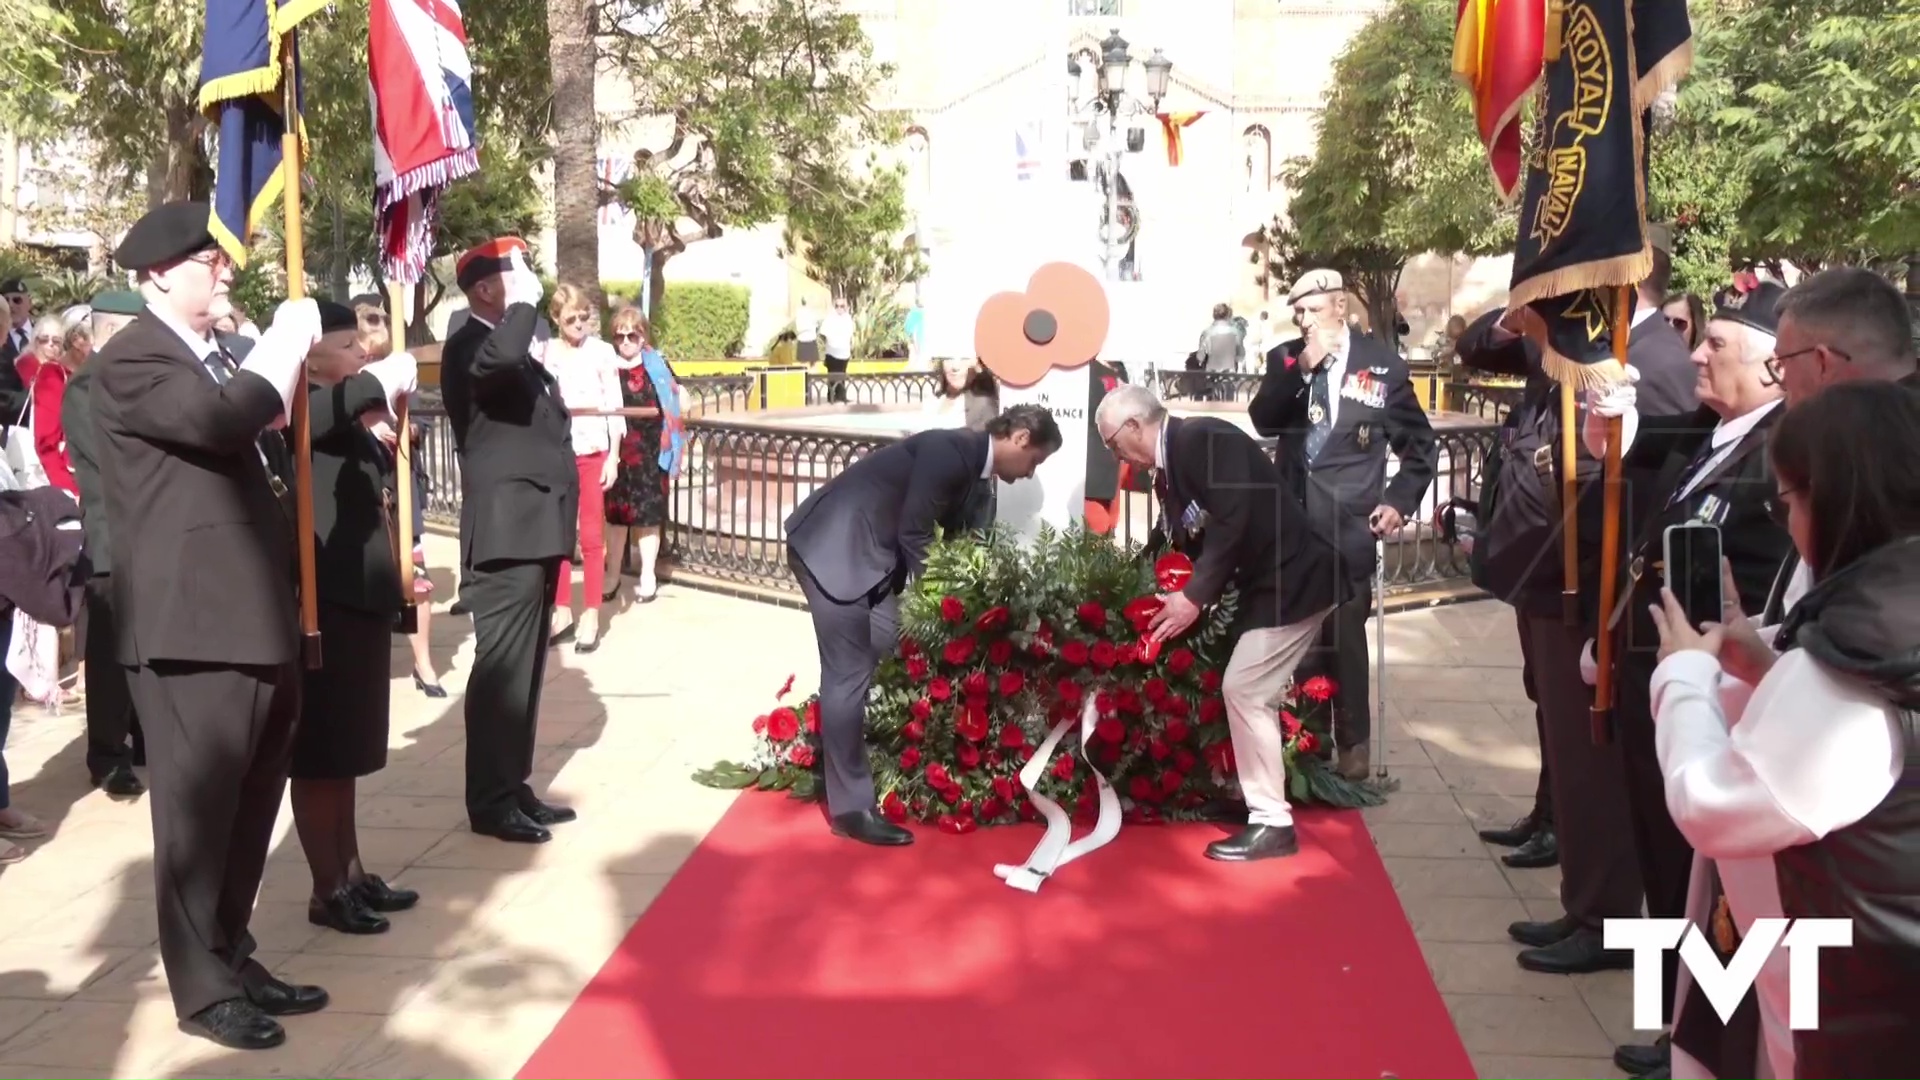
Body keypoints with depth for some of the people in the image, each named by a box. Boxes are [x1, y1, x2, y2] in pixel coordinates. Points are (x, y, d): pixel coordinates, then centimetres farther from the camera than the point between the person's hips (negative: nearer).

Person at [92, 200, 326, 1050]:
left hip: (251, 617, 9)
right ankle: (203, 987, 12)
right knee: (197, 812, 1)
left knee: (246, 808, 16)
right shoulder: (131, 360, -10)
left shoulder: (211, 354, 19)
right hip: (190, 624, -9)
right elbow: (219, 417, -28)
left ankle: (231, 957, 29)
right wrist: (286, 343, -14)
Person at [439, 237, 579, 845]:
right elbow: (501, 359, -35)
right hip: (507, 534, -10)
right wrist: (525, 301, -19)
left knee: (525, 669, 13)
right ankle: (489, 803, 0)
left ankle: (514, 787, 21)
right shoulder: (469, 346, -10)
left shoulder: (518, 347, 20)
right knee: (500, 670, -6)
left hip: (535, 530, 10)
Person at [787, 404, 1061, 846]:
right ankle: (851, 807, 0)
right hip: (832, 548, -10)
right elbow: (913, 537, -18)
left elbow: (950, 535, 19)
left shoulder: (967, 461, 11)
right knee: (849, 675, -7)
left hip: (867, 550, 10)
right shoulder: (949, 451, -18)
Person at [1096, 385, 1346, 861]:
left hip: (1292, 580, -10)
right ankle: (1264, 802, 29)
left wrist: (1195, 596, -24)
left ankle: (1272, 824, -2)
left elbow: (1233, 521, -26)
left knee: (1244, 689, -9)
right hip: (1268, 583, 10)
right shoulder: (1169, 468, 11)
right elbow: (1176, 541, 15)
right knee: (1251, 691, 16)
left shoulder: (1206, 440, -18)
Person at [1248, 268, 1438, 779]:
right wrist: (1302, 366, -16)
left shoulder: (1382, 364, 2)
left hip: (1348, 525, -3)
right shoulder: (1285, 359, 9)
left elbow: (1421, 444, 9)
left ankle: (1352, 744, 11)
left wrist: (1399, 501, -2)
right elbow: (1261, 422, -7)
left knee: (1344, 634, 0)